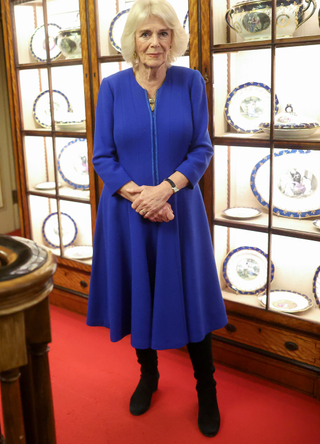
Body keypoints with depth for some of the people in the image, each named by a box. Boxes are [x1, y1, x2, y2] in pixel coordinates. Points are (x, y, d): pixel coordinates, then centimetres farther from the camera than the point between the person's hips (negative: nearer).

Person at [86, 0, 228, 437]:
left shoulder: (190, 82, -1)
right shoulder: (113, 87, -1)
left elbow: (201, 149, -2)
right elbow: (103, 157, -2)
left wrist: (165, 188, -17)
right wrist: (138, 194, -16)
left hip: (179, 211, 0)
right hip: (126, 214, 1)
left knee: (189, 298, 6)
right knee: (137, 295, 13)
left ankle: (207, 391, 26)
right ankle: (148, 374, 38)